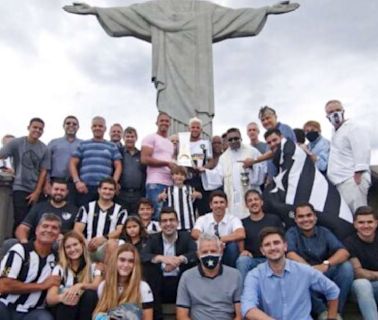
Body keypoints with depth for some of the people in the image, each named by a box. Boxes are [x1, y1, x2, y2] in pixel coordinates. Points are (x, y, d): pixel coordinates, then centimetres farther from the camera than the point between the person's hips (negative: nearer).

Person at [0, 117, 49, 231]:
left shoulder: (44, 149, 3)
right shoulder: (16, 143, -1)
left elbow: (43, 172, 3)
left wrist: (37, 192, -2)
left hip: (37, 191, 2)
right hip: (20, 188, -2)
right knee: (20, 221, -6)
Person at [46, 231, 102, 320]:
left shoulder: (94, 266, 2)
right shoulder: (59, 268, -1)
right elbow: (49, 298, -14)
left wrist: (80, 285, -36)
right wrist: (61, 298, -39)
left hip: (86, 312, 1)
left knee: (90, 294, -29)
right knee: (69, 300, -32)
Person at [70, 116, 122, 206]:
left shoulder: (112, 146, 16)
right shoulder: (83, 145, 15)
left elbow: (118, 166, 10)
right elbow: (73, 163, 10)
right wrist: (77, 181, -4)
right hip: (85, 187, 0)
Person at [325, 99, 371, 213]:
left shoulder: (354, 129, -4)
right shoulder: (336, 133, 23)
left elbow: (362, 152, -15)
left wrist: (357, 177, -21)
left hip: (352, 180, -9)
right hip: (342, 182, 9)